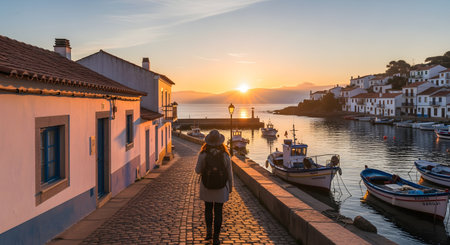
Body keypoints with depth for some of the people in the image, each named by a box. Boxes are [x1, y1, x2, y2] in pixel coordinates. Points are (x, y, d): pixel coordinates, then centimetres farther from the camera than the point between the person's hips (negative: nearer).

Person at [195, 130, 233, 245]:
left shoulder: (203, 154, -17)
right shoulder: (225, 155, -15)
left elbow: (198, 171, -8)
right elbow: (229, 173, -7)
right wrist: (230, 187, 8)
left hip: (207, 187, 0)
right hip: (221, 187, 0)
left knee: (208, 208, 24)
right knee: (218, 211, 12)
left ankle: (209, 230, 16)